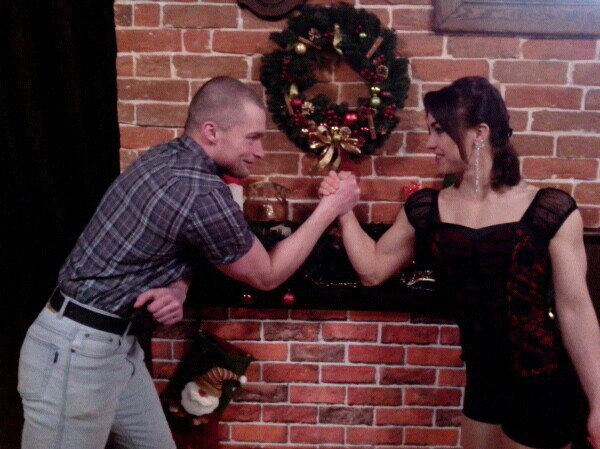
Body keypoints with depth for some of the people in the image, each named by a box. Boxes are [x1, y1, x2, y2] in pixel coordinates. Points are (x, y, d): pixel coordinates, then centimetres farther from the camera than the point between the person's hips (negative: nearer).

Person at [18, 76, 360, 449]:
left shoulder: (170, 157, 2)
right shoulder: (203, 194, -26)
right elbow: (267, 275, -10)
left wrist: (177, 290, -11)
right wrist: (330, 209, -4)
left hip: (114, 342, 9)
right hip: (75, 351, -9)